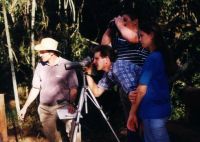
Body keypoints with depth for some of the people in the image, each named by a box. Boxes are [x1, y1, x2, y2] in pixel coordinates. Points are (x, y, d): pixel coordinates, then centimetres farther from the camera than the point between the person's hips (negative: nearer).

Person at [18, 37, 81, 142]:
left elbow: (73, 88, -9)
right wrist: (25, 107, 5)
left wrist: (71, 104, -25)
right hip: (45, 108, 4)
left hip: (64, 106, -4)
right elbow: (35, 88, 8)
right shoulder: (40, 66, 0)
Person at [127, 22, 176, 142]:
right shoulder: (162, 55, 10)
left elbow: (142, 89, -14)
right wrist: (135, 94, 5)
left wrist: (132, 113, -7)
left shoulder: (153, 58, -17)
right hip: (159, 108, 9)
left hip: (154, 112, -9)